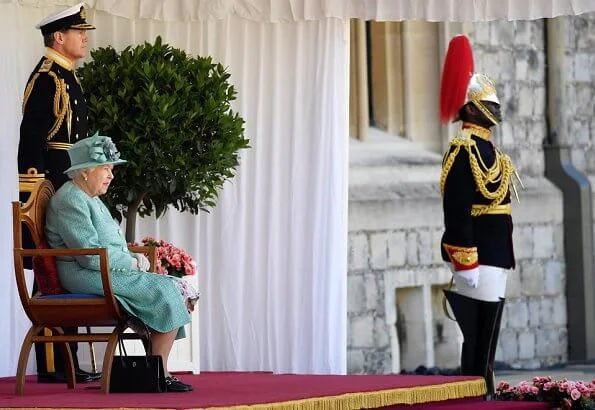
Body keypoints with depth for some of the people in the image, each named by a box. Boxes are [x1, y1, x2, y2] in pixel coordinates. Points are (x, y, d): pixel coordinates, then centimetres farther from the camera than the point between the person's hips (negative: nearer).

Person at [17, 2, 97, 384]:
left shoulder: (67, 78, 19)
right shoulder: (46, 78, -12)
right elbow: (31, 137, -18)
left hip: (69, 190, 10)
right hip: (49, 186, -10)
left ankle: (66, 362, 15)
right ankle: (53, 365, -6)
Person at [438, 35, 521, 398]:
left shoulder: (487, 149, 17)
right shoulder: (464, 150, -13)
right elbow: (456, 212, -19)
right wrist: (465, 264, -22)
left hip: (495, 260, 10)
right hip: (478, 261, -10)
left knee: (486, 344, 12)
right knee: (478, 345, -8)